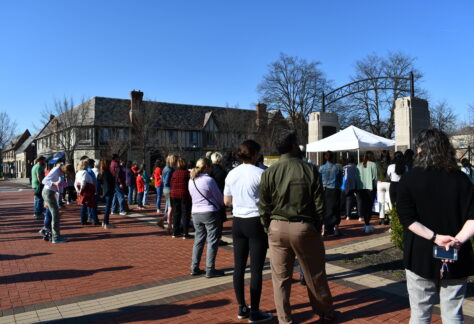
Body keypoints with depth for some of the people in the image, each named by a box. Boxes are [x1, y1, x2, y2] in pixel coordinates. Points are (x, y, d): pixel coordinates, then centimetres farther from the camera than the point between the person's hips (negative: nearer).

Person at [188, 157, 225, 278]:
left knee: (198, 240, 15)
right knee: (212, 241, 3)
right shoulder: (209, 180, -15)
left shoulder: (191, 181, 6)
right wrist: (222, 204, 15)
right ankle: (210, 269, 7)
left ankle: (194, 268, 19)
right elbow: (219, 197, -7)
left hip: (195, 213, 7)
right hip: (210, 213, -7)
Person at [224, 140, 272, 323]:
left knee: (239, 266, 13)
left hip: (237, 222, 6)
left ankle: (241, 308, 27)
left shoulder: (231, 174, 4)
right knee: (256, 268, 4)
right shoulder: (260, 173, -12)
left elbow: (227, 201, 11)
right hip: (256, 222, -5)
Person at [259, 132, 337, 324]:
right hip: (304, 227, 0)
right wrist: (317, 228, 9)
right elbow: (319, 204, -3)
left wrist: (268, 228, 9)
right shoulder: (310, 170, -5)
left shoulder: (269, 172, -3)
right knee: (315, 275, 16)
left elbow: (264, 207, -2)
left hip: (277, 228, 1)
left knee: (280, 277, 10)